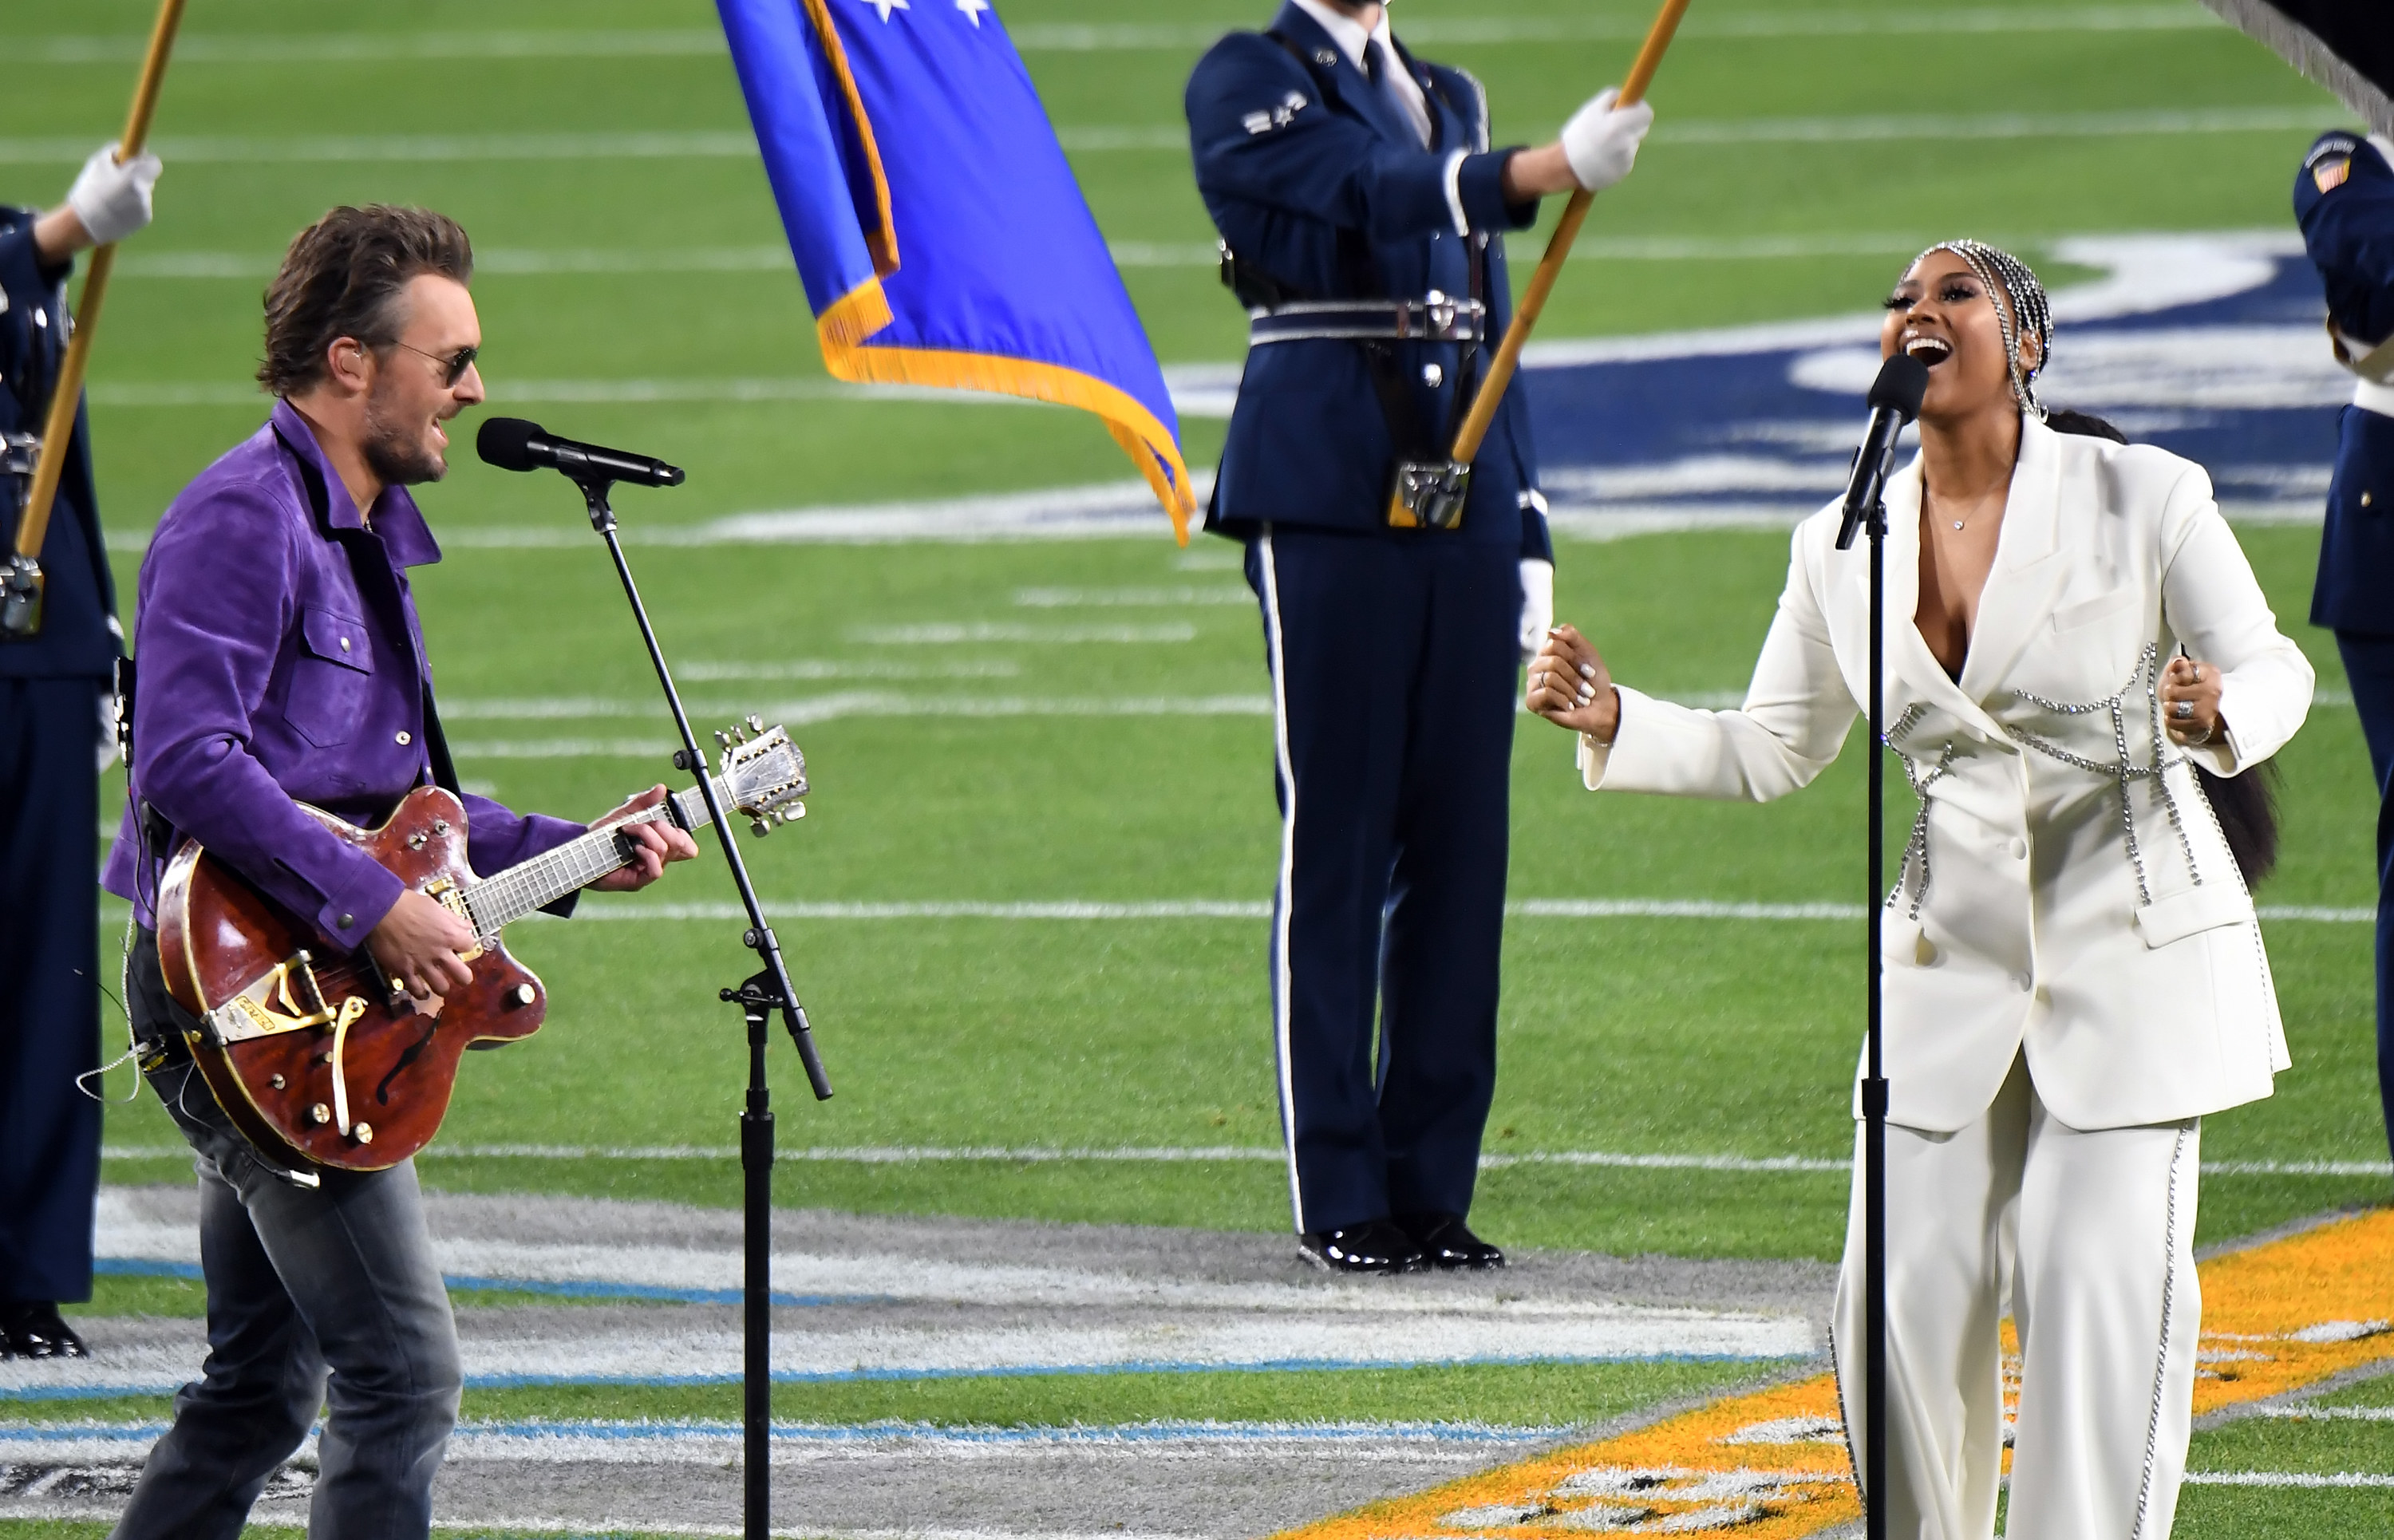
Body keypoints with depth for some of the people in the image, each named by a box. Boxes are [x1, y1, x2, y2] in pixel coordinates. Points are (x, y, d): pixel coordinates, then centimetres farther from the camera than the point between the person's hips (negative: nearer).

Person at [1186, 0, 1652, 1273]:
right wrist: (1552, 170, -33)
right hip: (1327, 506, -6)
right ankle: (1339, 1195, 0)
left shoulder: (1450, 102, 21)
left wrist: (1528, 536, 16)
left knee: (1459, 845, 4)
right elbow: (1367, 193, -18)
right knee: (1335, 845, -4)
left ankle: (1431, 1188, 9)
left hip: (1463, 506, 6)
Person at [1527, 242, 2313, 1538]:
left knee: (2101, 1297, -8)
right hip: (1957, 963, 4)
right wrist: (1615, 724, -2)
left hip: (2135, 954, -4)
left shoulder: (2144, 498, -7)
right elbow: (1770, 753, 14)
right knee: (1904, 1303, -2)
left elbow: (2272, 667, 0)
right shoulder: (1843, 550, 4)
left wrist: (2220, 712, -23)